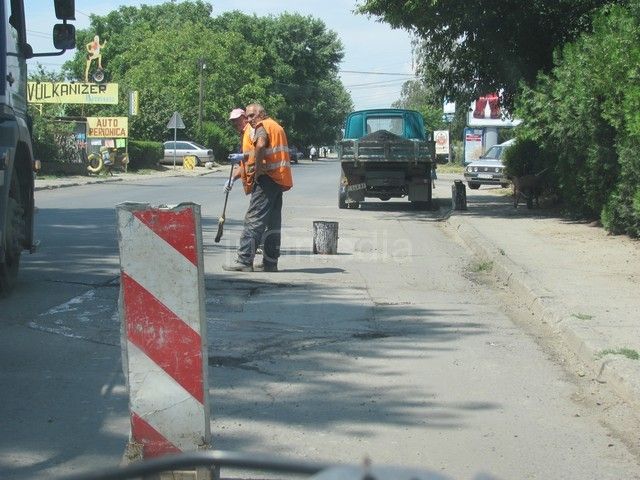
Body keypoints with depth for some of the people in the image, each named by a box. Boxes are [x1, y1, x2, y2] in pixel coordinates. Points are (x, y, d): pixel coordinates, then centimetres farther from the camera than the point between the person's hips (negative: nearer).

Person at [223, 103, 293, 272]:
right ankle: (270, 262, 14)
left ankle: (245, 261, -13)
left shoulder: (262, 126, -4)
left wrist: (258, 168, -19)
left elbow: (260, 145, -28)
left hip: (267, 178, -10)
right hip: (280, 180, 10)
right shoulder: (276, 126, 26)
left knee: (254, 219, -10)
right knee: (273, 222, 12)